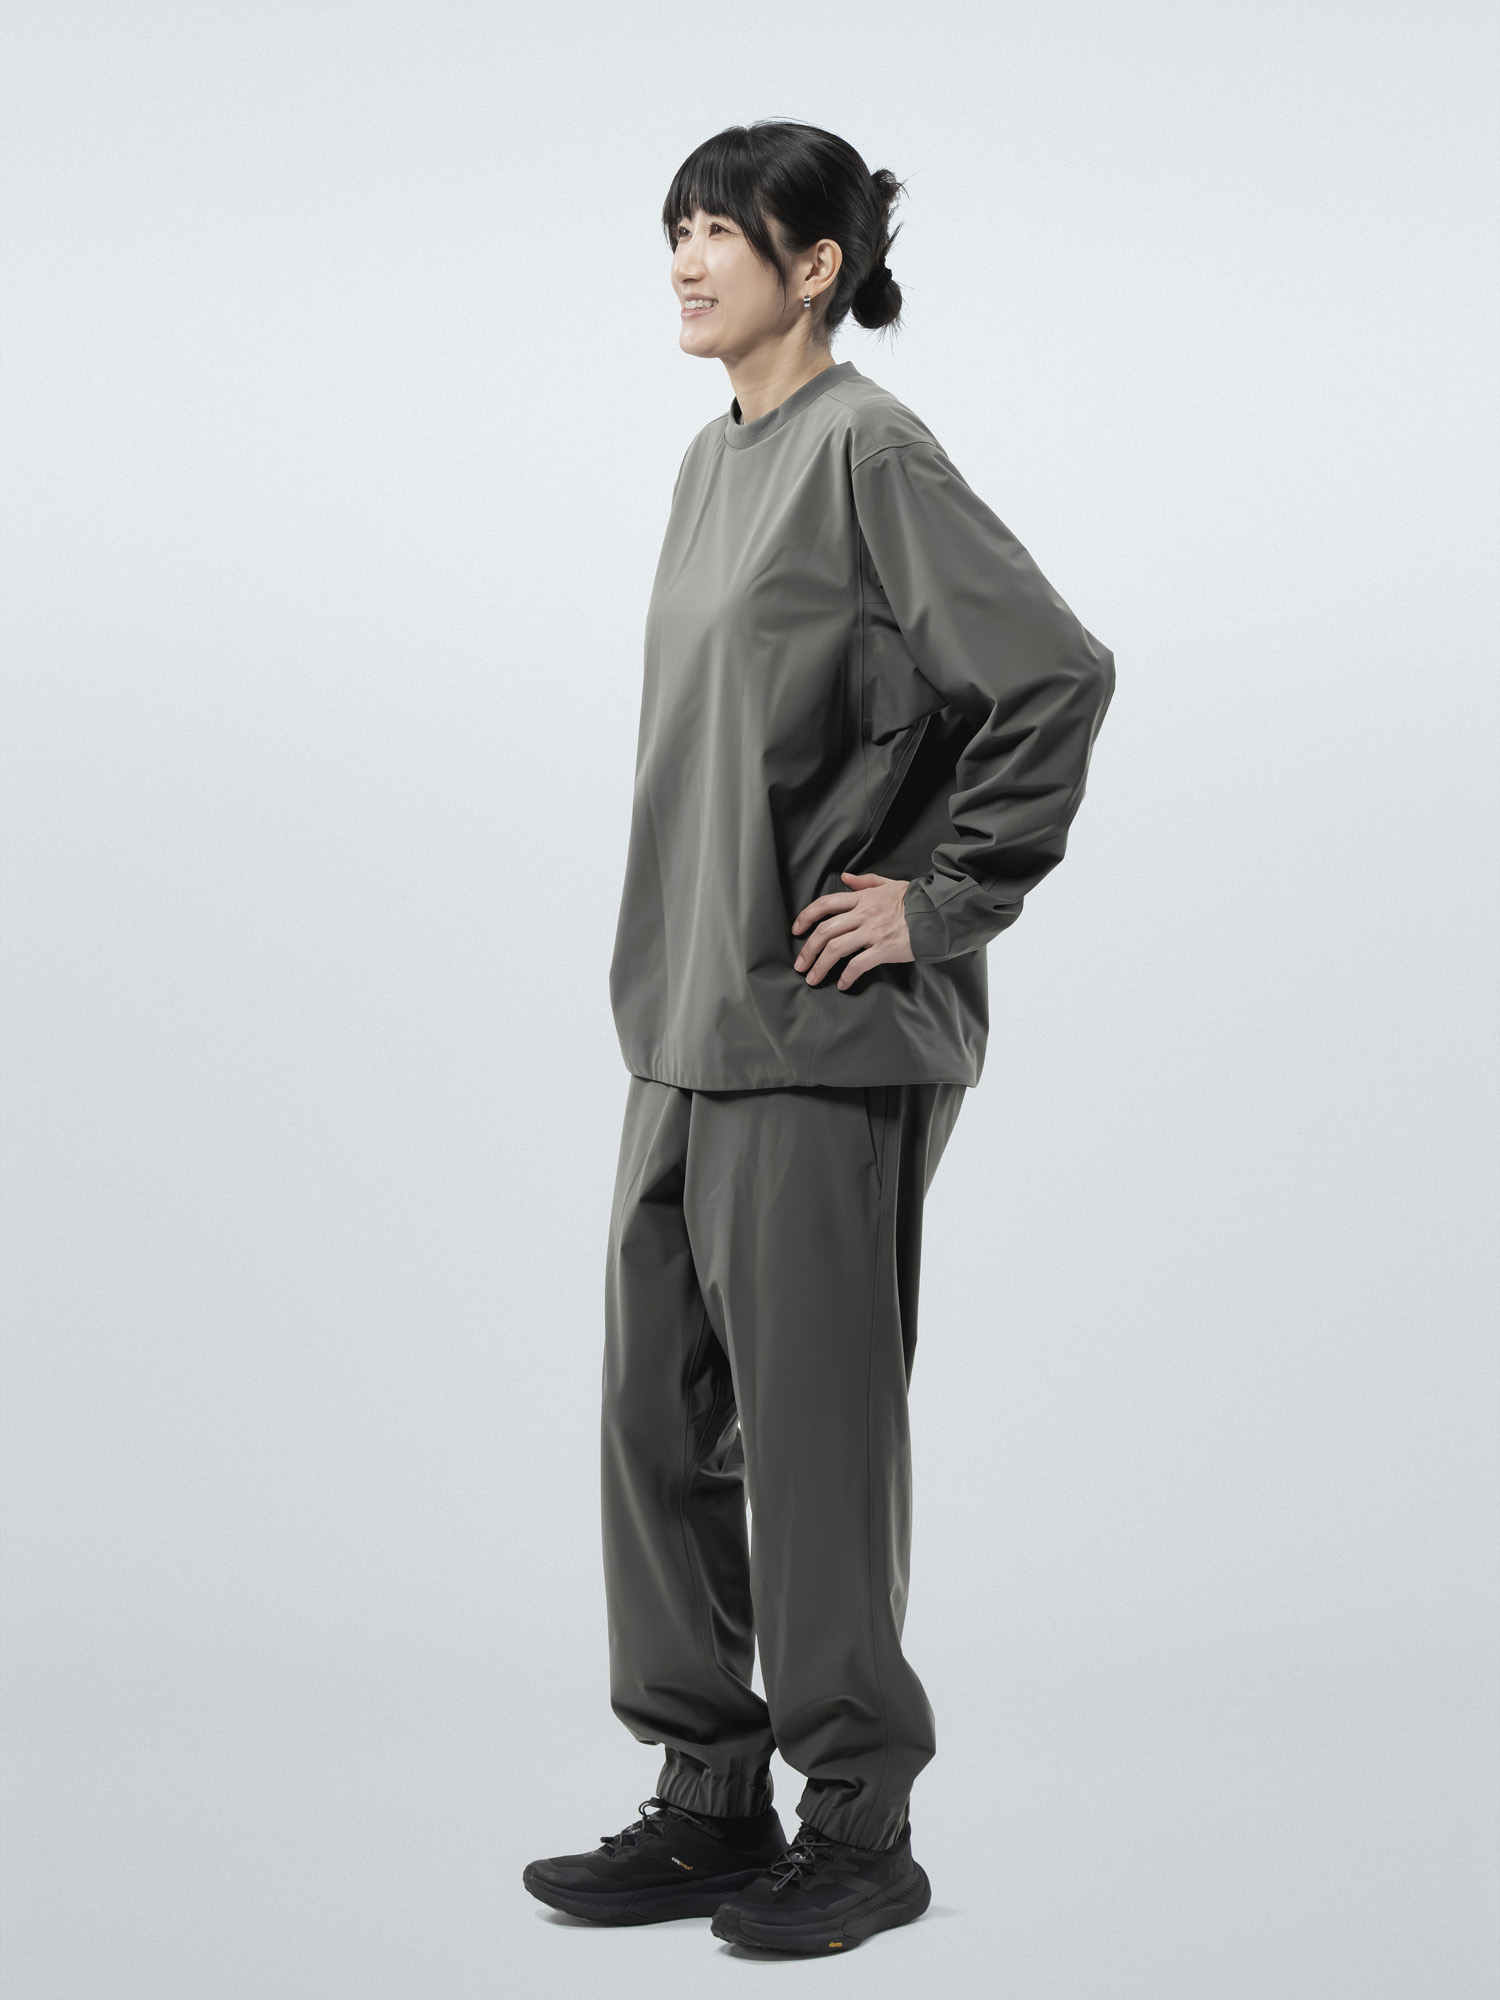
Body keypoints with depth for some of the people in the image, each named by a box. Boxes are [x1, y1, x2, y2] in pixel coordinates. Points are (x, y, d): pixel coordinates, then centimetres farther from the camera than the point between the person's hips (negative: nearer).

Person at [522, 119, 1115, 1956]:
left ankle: (861, 1822, 12)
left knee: (810, 1425, -1)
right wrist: (672, 975, 16)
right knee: (661, 1418, 11)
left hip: (826, 1039, -9)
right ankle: (712, 1798, 22)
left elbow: (1058, 672, -18)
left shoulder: (869, 452, -11)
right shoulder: (716, 460, 15)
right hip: (688, 1024, 9)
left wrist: (946, 901, -13)